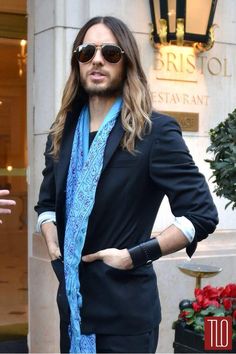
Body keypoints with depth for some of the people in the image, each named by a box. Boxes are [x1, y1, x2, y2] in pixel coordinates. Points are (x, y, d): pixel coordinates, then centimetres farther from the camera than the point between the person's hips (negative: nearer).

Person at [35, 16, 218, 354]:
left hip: (125, 311, -6)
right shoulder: (63, 133, 8)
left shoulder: (155, 130, -11)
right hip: (72, 303, 6)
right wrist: (53, 246, 3)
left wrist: (134, 256, -16)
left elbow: (202, 215, -13)